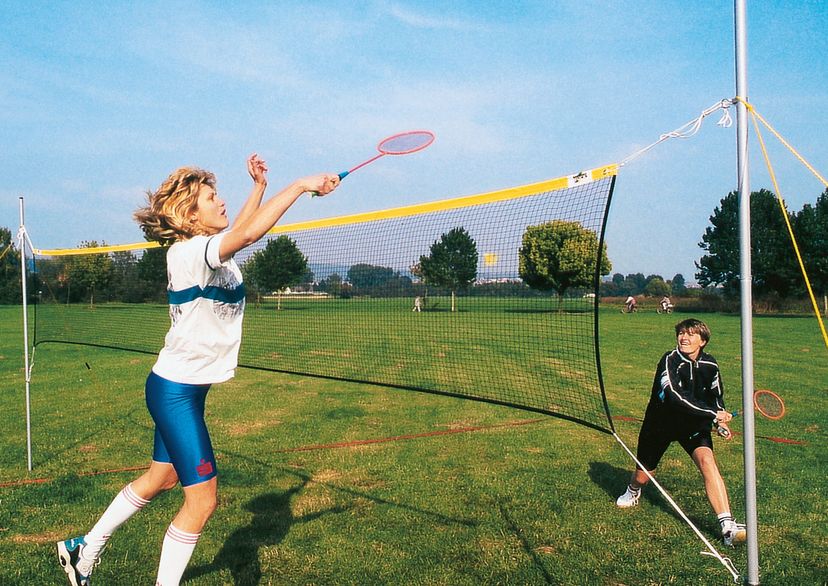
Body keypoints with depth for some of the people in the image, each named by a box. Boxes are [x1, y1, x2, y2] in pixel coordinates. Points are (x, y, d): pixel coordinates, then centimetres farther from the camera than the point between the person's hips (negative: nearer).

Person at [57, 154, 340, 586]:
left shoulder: (200, 249, 6)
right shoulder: (189, 253, -21)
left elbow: (238, 229, 28)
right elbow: (248, 233, -40)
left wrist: (260, 186, 21)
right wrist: (300, 185, -35)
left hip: (178, 388, 10)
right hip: (176, 392, -10)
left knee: (160, 478, 24)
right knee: (202, 500, -3)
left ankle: (84, 550, 41)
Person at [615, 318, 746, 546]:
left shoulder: (710, 365, -8)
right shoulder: (670, 361, -26)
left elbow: (716, 397, 12)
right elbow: (675, 397, -40)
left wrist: (721, 423, -1)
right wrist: (712, 415, -43)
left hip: (693, 424, 2)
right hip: (660, 423, -2)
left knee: (707, 460, -26)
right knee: (643, 476, 10)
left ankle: (727, 526, -26)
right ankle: (633, 491, 49)